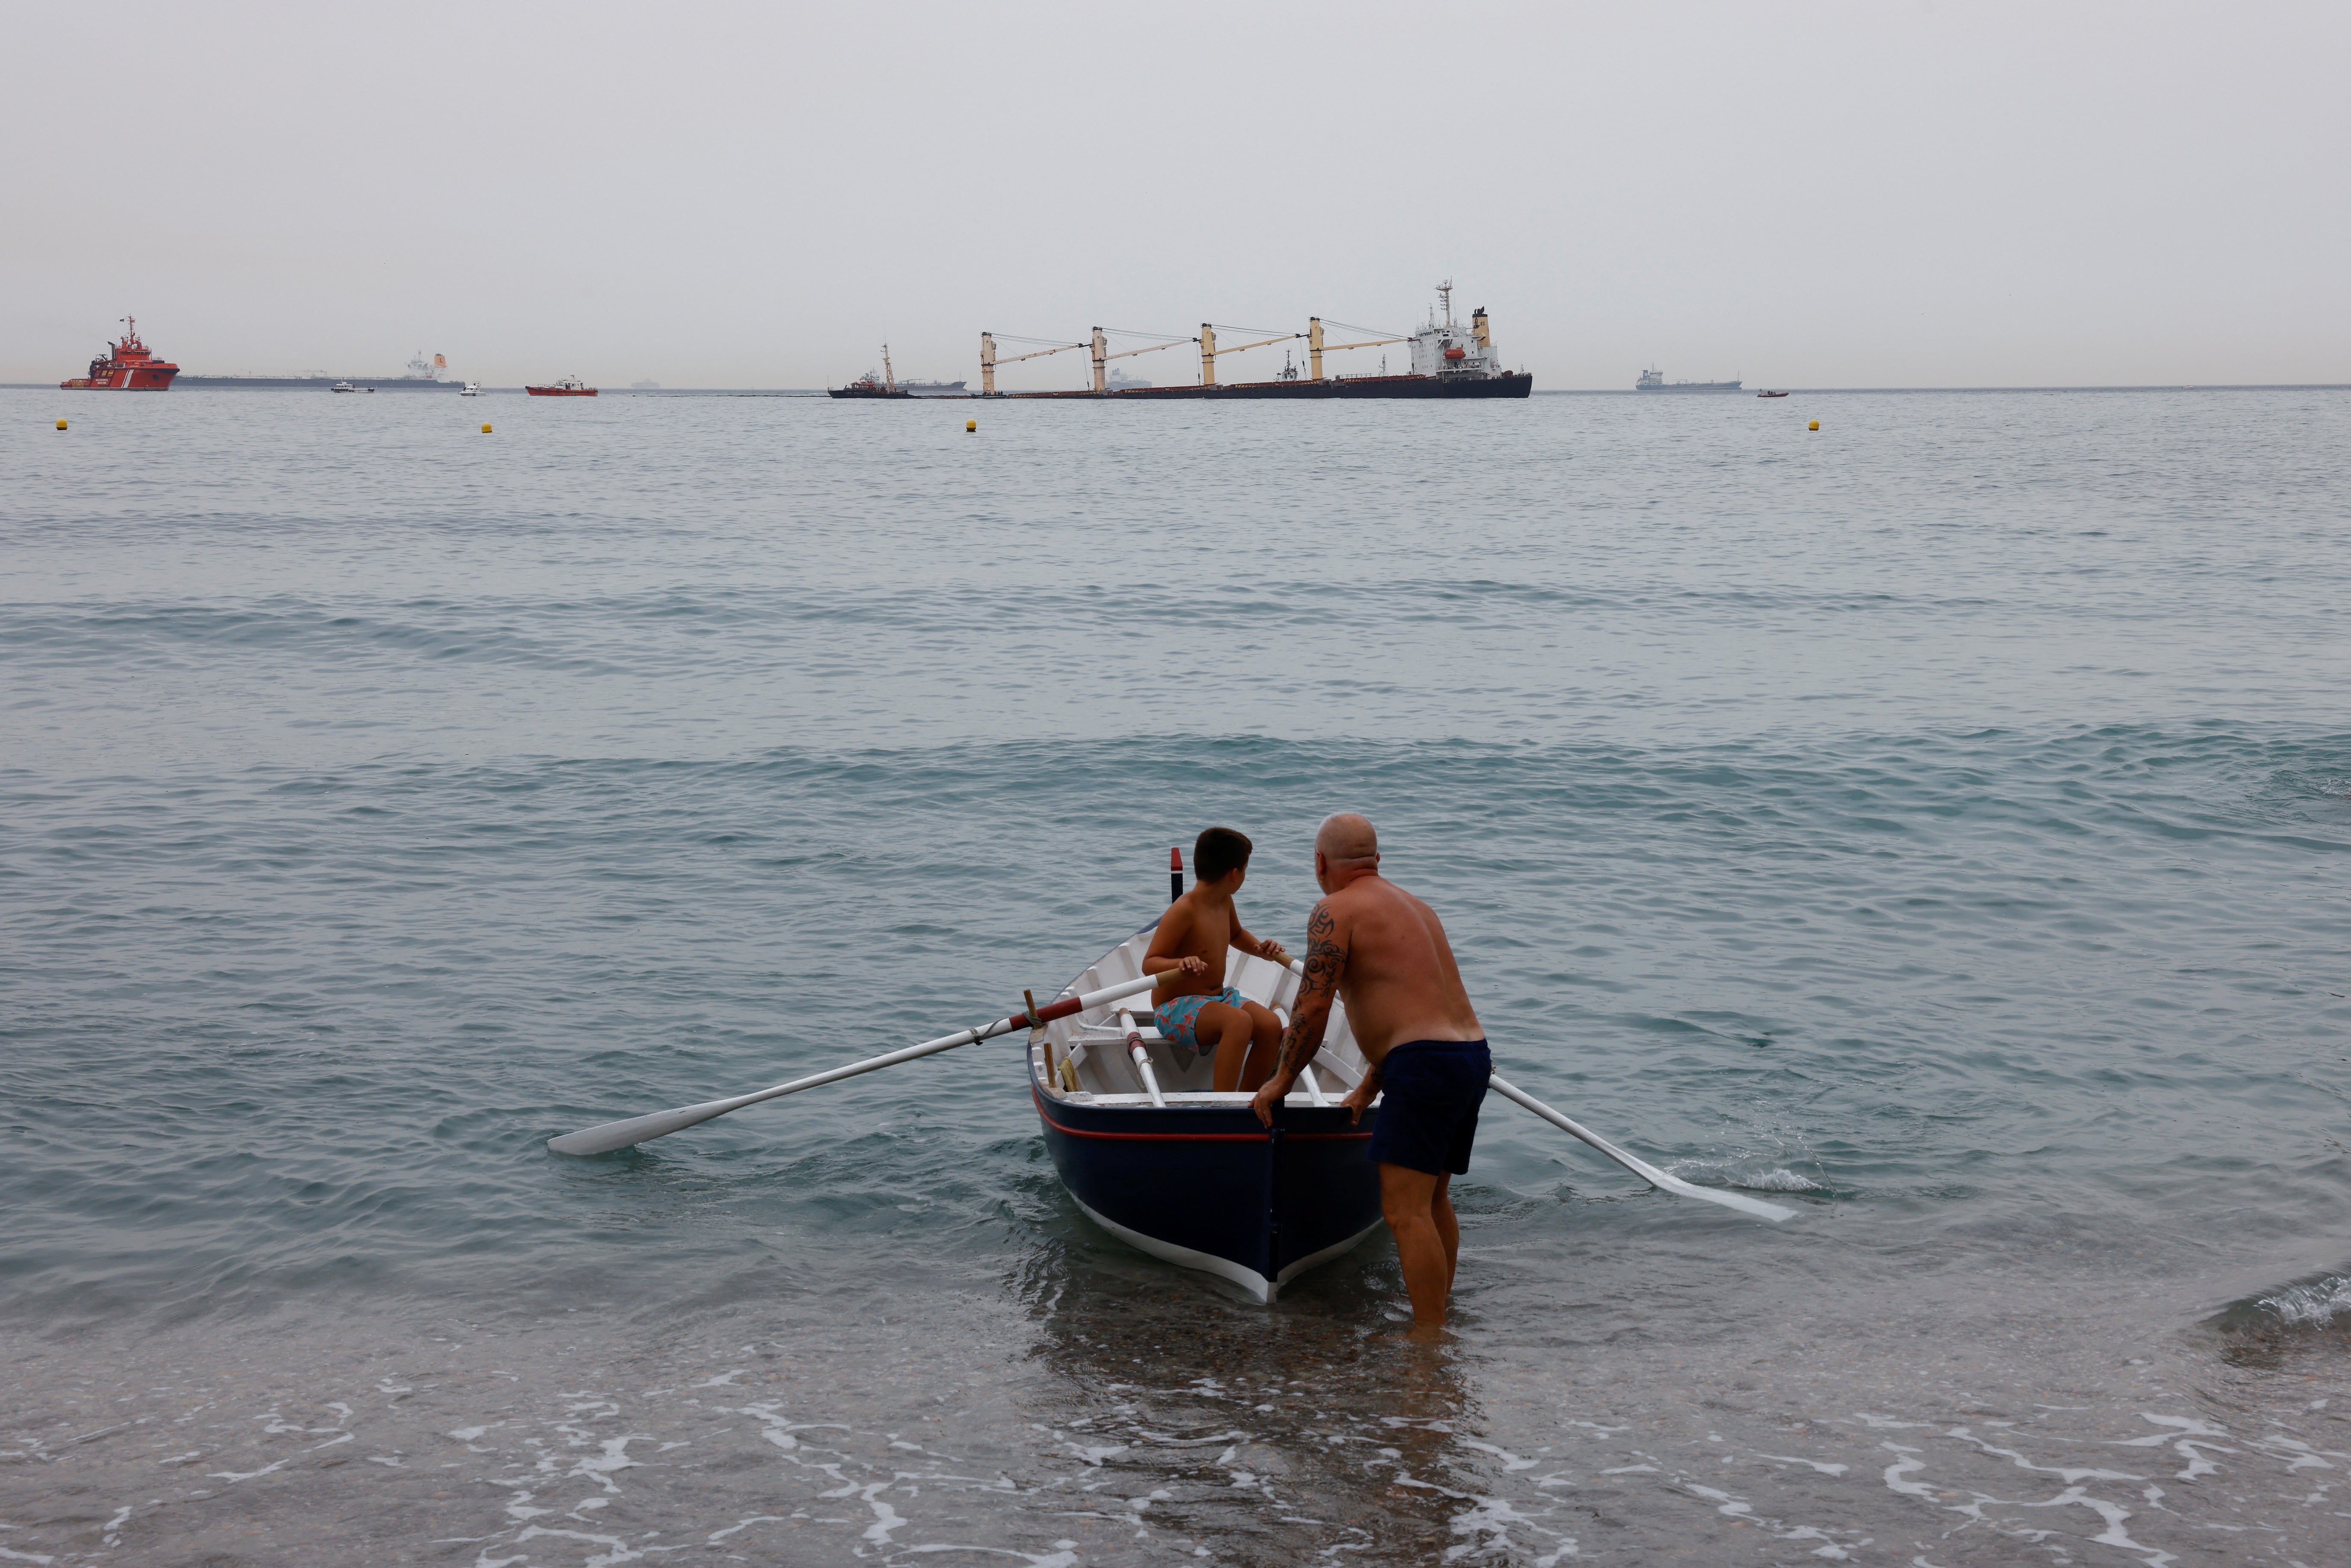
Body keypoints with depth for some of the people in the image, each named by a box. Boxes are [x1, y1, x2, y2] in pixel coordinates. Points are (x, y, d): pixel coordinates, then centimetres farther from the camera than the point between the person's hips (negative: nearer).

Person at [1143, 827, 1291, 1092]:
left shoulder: (1225, 902, 7)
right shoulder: (1184, 911, -20)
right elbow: (1149, 964, -20)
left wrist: (1261, 950, 10)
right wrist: (1181, 964, -41)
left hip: (1218, 998, 9)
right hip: (1175, 1008, -8)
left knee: (1271, 1025, -16)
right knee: (1239, 1021, -35)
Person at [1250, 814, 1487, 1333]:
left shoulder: (1335, 911, -4)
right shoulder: (1414, 906, 23)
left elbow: (1313, 1008, -9)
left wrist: (1281, 1081, 4)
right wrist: (1370, 1087, 31)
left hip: (1425, 1065, -10)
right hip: (1473, 1056, 10)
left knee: (1404, 1211, -11)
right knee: (1433, 1200, 19)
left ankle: (1429, 1343, -14)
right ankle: (1439, 1320, 26)